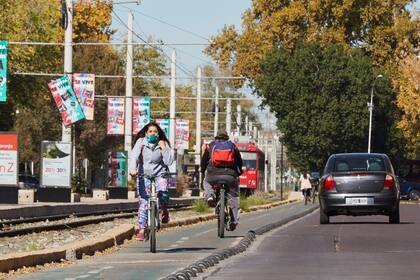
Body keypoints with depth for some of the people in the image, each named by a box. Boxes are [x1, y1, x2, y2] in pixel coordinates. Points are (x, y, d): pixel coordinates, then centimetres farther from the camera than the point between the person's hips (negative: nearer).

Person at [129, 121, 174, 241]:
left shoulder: (163, 144, 5)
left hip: (160, 174, 0)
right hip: (144, 175, 0)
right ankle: (141, 229, -4)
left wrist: (163, 148, -11)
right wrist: (133, 168, -31)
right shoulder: (141, 142, 1)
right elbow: (134, 156, -14)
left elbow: (169, 161, -4)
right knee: (143, 203, -8)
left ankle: (164, 211, 4)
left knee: (163, 193, -28)